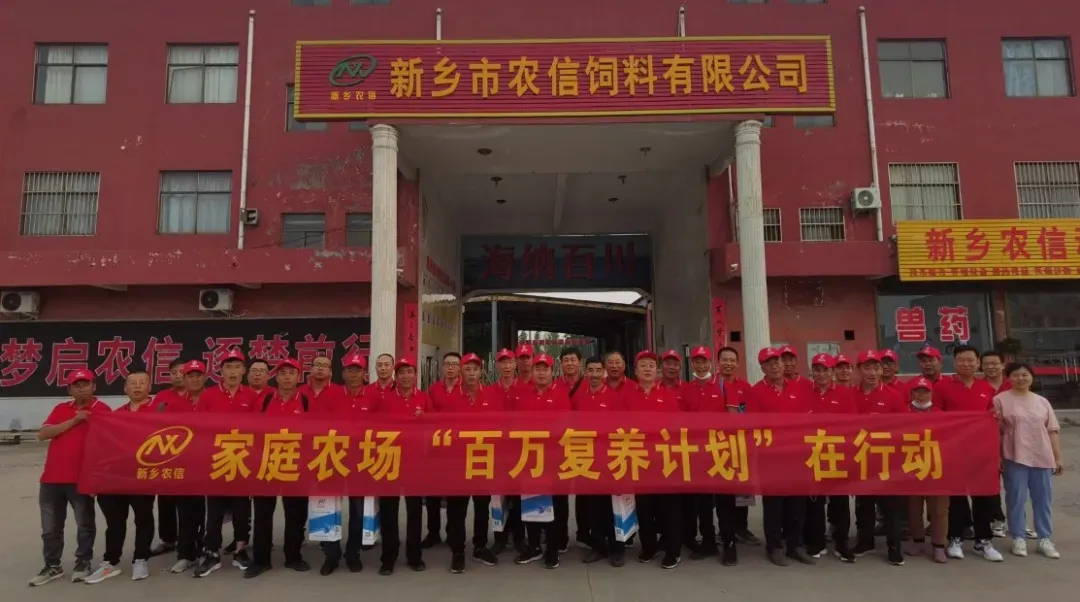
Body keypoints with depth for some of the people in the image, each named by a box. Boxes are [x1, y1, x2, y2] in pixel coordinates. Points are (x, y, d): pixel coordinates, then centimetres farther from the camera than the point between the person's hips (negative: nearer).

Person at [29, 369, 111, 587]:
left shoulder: (102, 410, -4)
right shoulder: (60, 409, 12)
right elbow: (42, 434, 0)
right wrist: (73, 421, -12)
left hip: (82, 478, -5)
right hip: (51, 478, 5)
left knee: (85, 524, 7)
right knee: (50, 527, 13)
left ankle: (83, 563, 21)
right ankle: (52, 565, 26)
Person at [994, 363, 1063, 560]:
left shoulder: (1042, 401, 10)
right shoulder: (1000, 400, -2)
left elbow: (1053, 431, 11)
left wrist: (1058, 457, 6)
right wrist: (998, 457, -6)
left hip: (1042, 458, 4)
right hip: (1015, 457, -4)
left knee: (1043, 499, 9)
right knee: (1016, 499, 2)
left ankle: (1045, 539, 20)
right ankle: (1019, 538, 13)